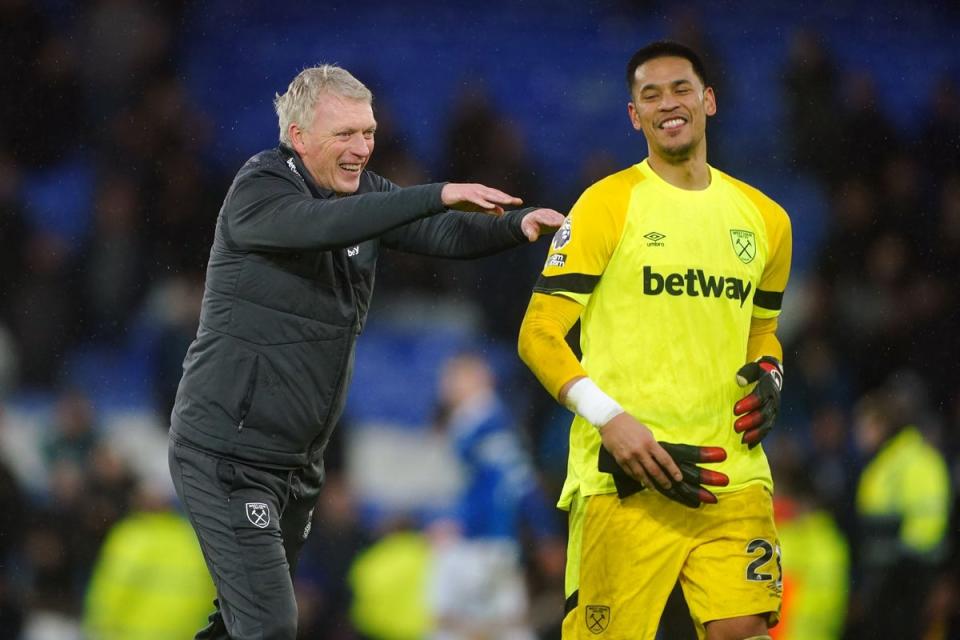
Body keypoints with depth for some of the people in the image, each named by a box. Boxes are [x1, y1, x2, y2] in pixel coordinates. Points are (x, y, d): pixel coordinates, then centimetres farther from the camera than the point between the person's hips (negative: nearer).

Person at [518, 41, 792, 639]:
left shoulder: (764, 218, 16)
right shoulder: (608, 204, 1)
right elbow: (540, 333, -3)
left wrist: (768, 376, 6)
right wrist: (611, 420, -16)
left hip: (730, 473, 4)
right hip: (624, 477, -4)